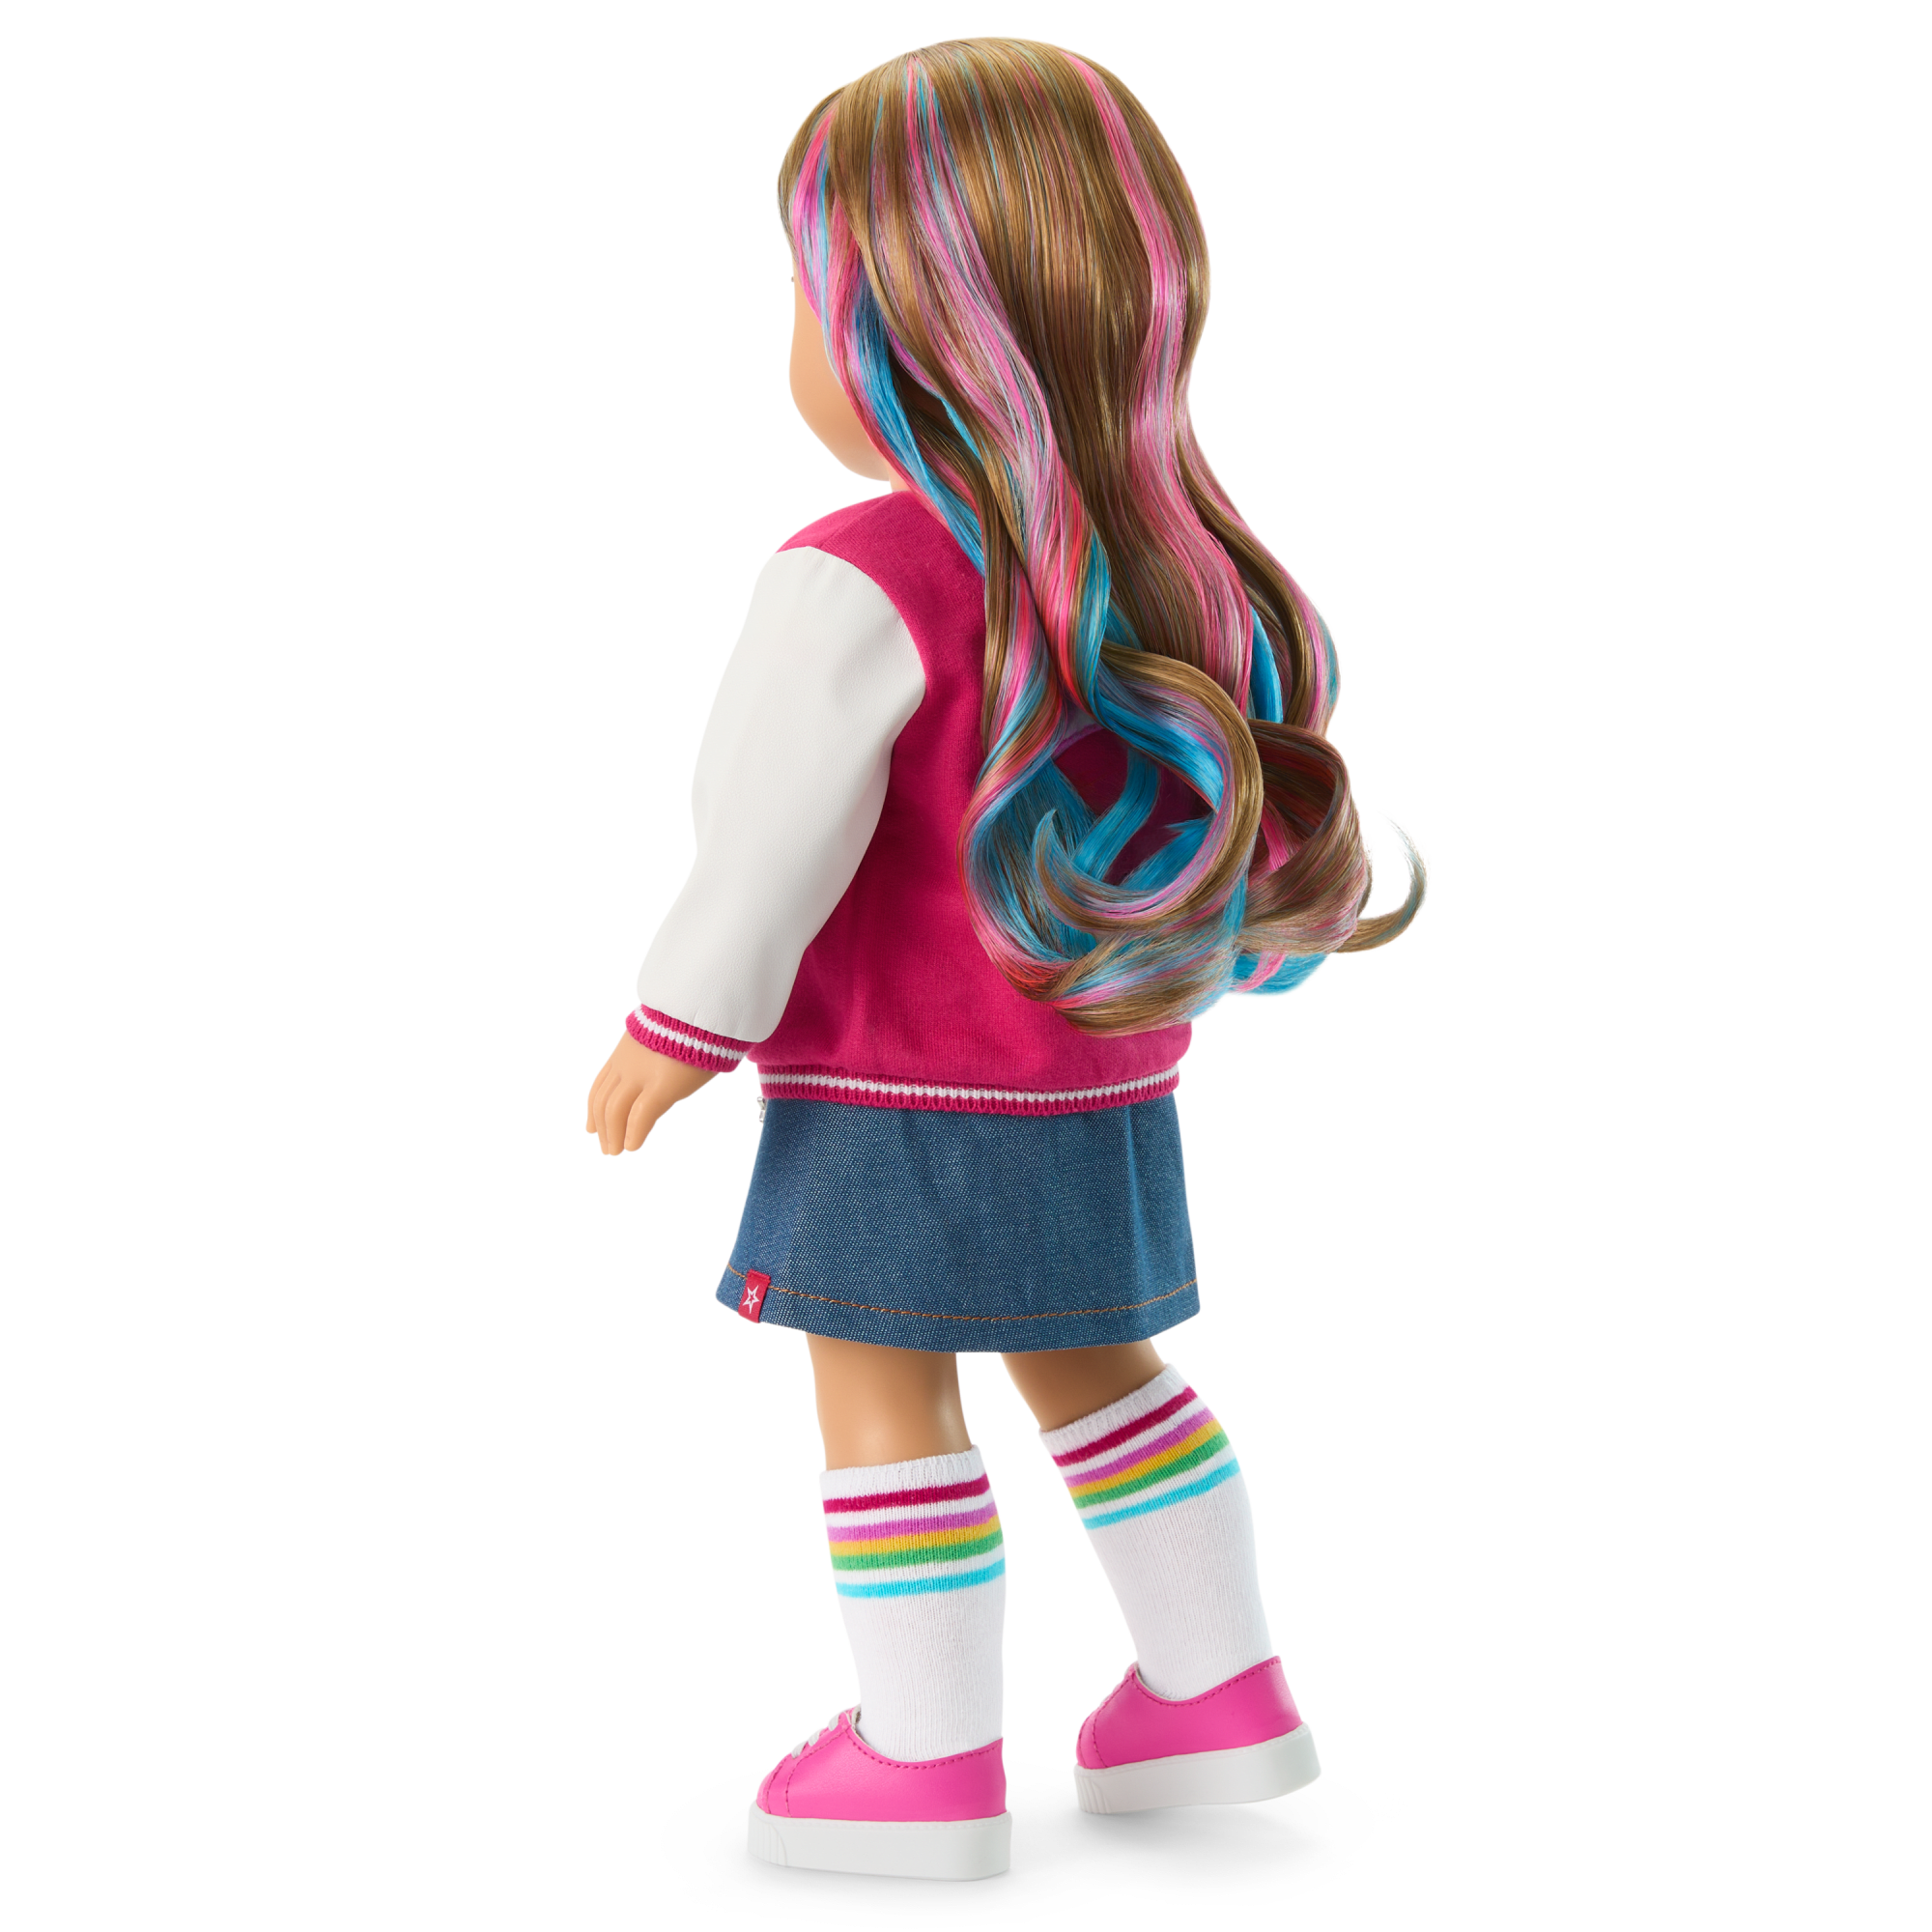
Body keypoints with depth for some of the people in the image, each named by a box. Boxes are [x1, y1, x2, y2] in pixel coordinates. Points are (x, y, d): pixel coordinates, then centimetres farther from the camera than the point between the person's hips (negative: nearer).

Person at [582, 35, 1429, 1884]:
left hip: (896, 1101, -7)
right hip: (1102, 1100, 8)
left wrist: (678, 1028, -6)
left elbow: (772, 842, -17)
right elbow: (1287, 804, 9)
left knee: (880, 1398, 5)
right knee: (1090, 1370, 21)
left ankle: (927, 1767, 12)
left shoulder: (862, 584, -21)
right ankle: (1219, 1691, 28)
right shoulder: (1171, 568, 2)